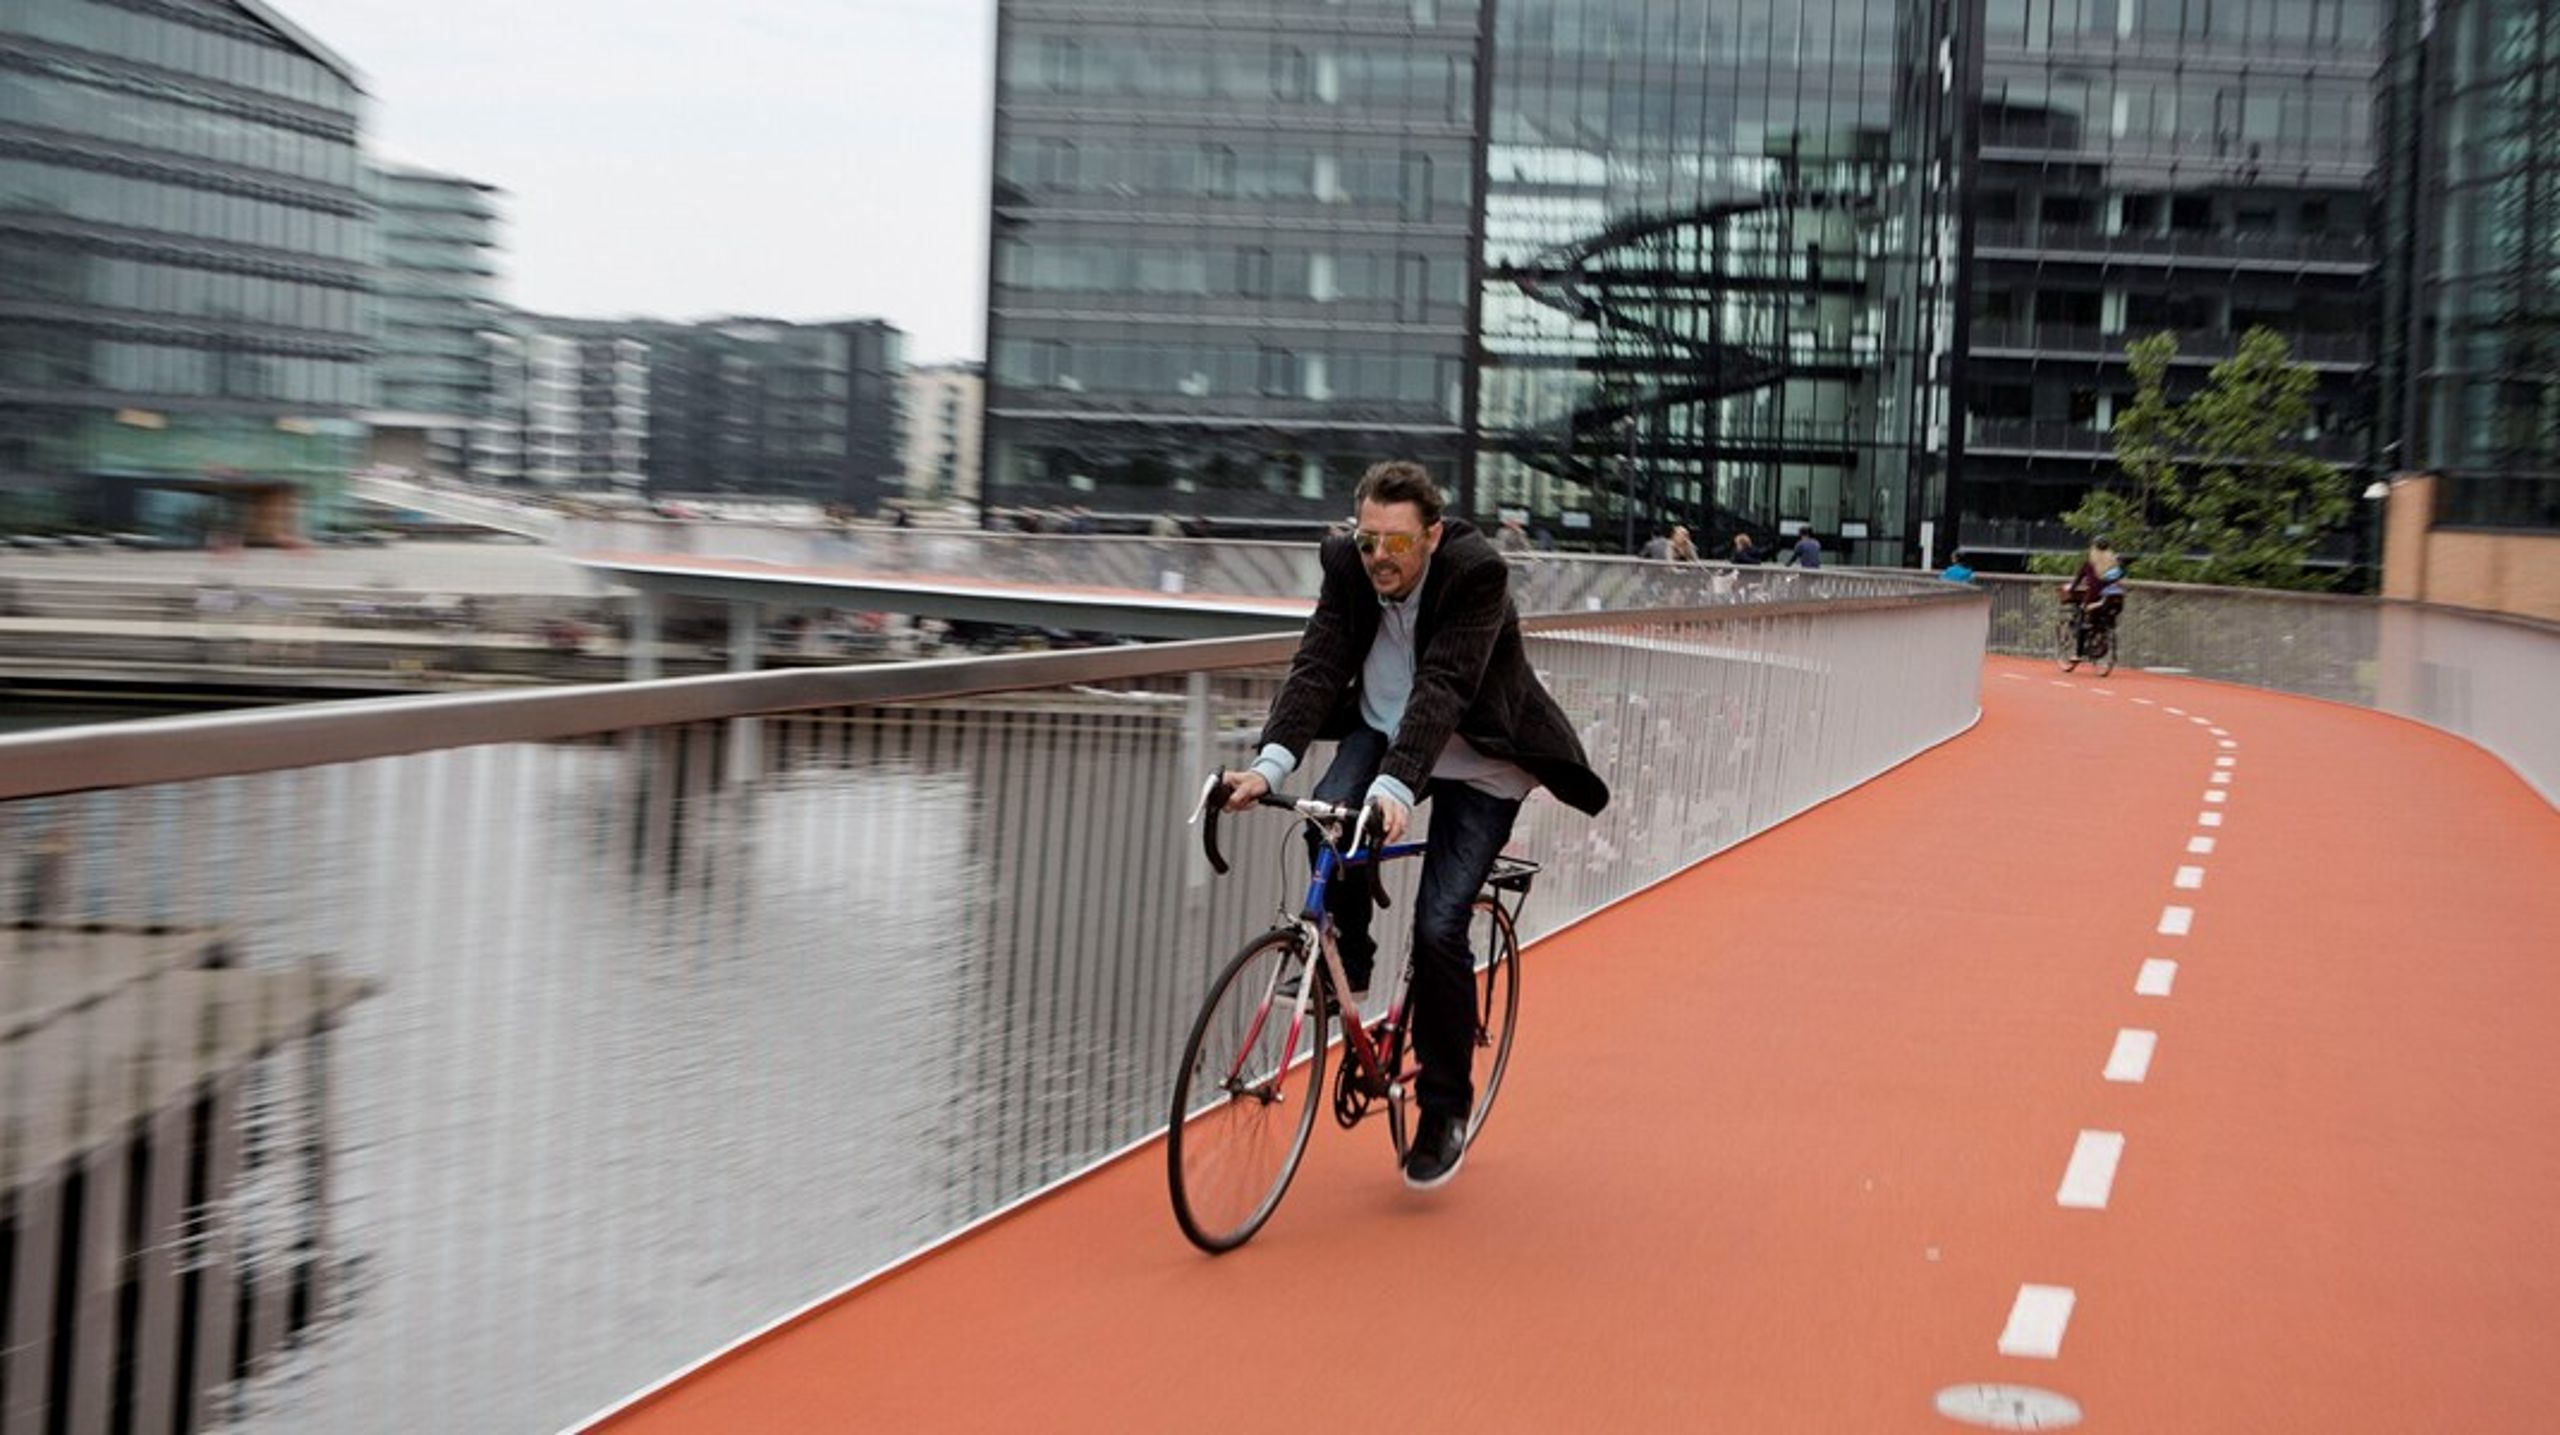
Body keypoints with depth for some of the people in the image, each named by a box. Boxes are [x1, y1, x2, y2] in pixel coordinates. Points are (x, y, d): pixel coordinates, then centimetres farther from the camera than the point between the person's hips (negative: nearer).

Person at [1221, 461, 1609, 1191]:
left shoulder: (1477, 572, -28)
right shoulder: (1347, 563, -14)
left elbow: (1442, 687, -37)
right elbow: (1317, 666, -22)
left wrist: (1395, 787, -50)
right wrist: (1270, 764, -38)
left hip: (1478, 760, -4)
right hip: (1382, 731, 4)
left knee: (1439, 928, -14)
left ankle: (1445, 1109, 5)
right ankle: (1346, 963, -1)